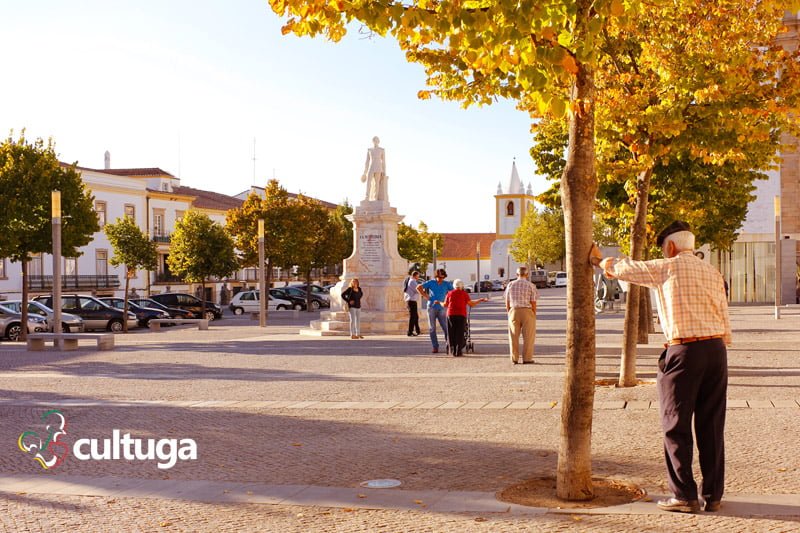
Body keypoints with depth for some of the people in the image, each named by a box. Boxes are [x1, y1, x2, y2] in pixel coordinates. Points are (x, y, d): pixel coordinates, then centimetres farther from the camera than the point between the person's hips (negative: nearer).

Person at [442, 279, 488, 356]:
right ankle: (458, 351, -3)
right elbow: (471, 304, -4)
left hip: (451, 315, 2)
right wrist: (481, 300, 8)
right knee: (460, 333, 2)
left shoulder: (450, 293, 8)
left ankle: (453, 351, 5)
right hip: (461, 315, -2)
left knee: (452, 333, 7)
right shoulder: (464, 293, 2)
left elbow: (445, 305, 10)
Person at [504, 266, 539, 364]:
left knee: (514, 336, 9)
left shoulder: (510, 285, 4)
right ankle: (527, 359, 4)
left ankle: (514, 359, 10)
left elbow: (507, 301, 5)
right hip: (527, 312, -3)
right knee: (528, 337, 4)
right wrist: (534, 314, 2)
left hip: (514, 311, 3)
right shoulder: (531, 286, -5)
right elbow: (533, 302, -7)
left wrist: (509, 313, 13)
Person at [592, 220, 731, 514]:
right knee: (711, 426, 10)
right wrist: (719, 351, 17)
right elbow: (724, 320, 11)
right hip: (716, 349, 6)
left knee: (676, 426, 2)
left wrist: (599, 260, 28)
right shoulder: (713, 273, 13)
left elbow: (623, 268, 9)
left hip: (684, 350, -6)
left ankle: (685, 496, 3)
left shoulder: (667, 268, -2)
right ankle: (713, 495, 15)